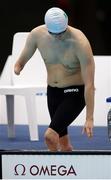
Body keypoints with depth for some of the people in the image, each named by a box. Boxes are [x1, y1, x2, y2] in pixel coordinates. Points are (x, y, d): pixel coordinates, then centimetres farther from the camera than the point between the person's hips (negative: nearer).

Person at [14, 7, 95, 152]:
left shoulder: (80, 43, -25)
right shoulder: (37, 34, -12)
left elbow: (89, 84, -24)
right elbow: (22, 60, 5)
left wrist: (89, 118, -27)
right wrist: (17, 67, -21)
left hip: (76, 92, -5)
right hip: (53, 91, 5)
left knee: (50, 135, -21)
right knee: (63, 142, 11)